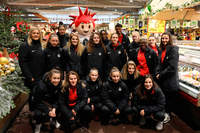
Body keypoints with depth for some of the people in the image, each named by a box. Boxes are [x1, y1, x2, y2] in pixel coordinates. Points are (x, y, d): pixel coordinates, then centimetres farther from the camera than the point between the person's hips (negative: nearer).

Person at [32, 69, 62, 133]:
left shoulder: (59, 85, -18)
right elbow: (38, 102, -23)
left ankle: (54, 120, 12)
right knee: (39, 114, -31)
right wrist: (48, 111, -31)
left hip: (51, 102, 5)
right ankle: (38, 124, 5)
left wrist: (54, 108, -26)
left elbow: (57, 99, -8)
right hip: (39, 104, -4)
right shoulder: (41, 86, -31)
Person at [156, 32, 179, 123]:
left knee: (169, 98, 7)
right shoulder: (161, 49, 9)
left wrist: (161, 75, -14)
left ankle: (168, 114, 26)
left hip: (170, 79, -7)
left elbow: (172, 67, -20)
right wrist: (158, 73, -1)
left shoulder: (173, 49, -14)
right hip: (162, 79, 7)